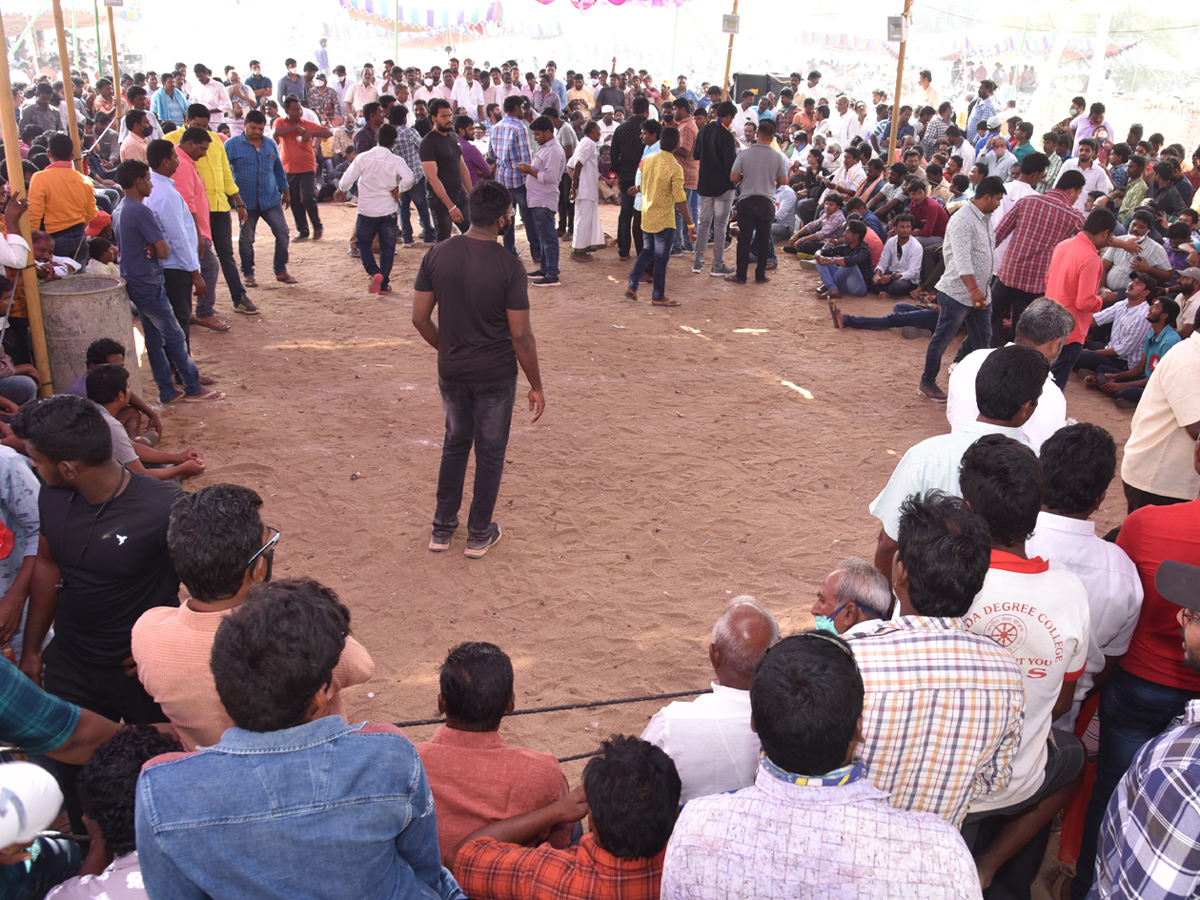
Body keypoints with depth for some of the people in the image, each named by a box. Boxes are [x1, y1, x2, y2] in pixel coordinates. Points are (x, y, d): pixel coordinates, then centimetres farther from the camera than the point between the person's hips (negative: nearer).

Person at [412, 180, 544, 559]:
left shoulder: (437, 256, -6)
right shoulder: (509, 267, -19)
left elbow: (420, 318, -1)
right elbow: (521, 336, -17)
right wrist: (536, 385, -5)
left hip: (451, 372, 4)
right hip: (495, 376, -4)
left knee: (455, 443, 23)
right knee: (490, 453, 13)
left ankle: (442, 529, 29)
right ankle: (479, 535, 25)